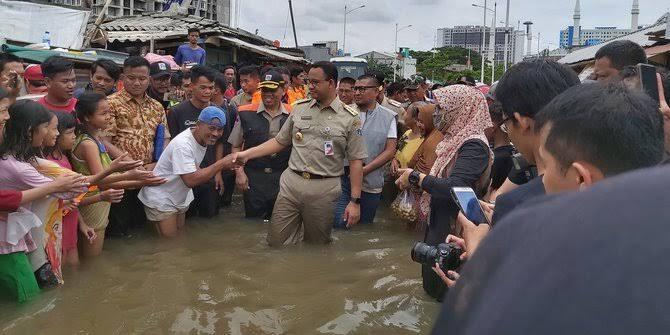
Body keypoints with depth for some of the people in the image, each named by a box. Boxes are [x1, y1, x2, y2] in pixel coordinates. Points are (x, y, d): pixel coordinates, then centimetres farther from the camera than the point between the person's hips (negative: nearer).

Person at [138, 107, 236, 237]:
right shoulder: (182, 144, -31)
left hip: (179, 200, 9)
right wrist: (221, 164, -34)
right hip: (160, 200, -9)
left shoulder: (205, 138, -3)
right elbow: (190, 180, -37)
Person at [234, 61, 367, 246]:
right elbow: (280, 141, 13)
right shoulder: (299, 108, 9)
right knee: (276, 243, 4)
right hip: (291, 184, 3)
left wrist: (355, 201, -8)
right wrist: (247, 154, 2)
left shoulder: (350, 118, -3)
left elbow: (356, 161, -4)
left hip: (324, 190, -3)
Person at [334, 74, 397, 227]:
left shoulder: (388, 117, 2)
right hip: (342, 178, 0)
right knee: (338, 224, -10)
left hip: (371, 183, 0)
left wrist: (364, 170, -13)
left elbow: (390, 150, -3)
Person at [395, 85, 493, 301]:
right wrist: (418, 181, -1)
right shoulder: (457, 139, 8)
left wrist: (416, 177, -18)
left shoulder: (474, 146, -20)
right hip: (439, 225, 9)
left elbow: (452, 189, -30)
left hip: (453, 231, -9)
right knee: (431, 285, 22)